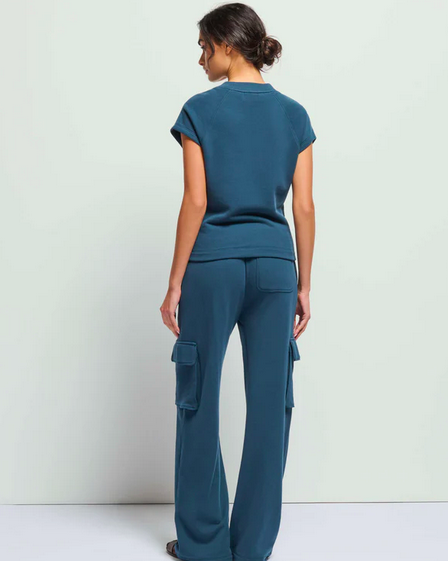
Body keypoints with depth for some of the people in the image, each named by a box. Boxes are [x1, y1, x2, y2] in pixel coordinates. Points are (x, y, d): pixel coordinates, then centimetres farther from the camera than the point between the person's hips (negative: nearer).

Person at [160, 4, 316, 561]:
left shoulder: (200, 111, -4)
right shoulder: (294, 114, 7)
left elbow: (196, 202, -9)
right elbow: (304, 208, 3)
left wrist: (175, 283, -4)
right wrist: (303, 286, 8)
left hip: (213, 263, -3)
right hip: (274, 264, 3)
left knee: (199, 399, 9)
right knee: (270, 402, 8)